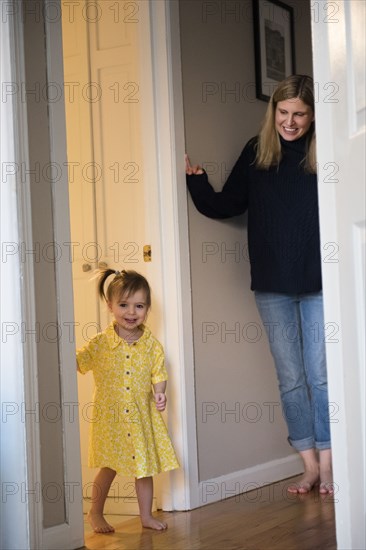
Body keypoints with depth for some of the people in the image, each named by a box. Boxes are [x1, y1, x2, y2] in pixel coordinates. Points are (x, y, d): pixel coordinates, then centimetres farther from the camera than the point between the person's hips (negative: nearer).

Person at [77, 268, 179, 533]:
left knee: (145, 467, 9)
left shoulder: (151, 344, -2)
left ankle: (146, 515, 24)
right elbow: (77, 362, -2)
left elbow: (158, 374, 2)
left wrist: (160, 393, -15)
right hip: (110, 416, -2)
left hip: (142, 416, 2)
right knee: (109, 468, 4)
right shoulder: (100, 344, -8)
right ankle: (96, 513, 23)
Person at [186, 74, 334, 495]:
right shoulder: (257, 152, 3)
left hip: (318, 283, -2)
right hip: (273, 285, 2)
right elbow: (225, 206, 4)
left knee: (321, 374, 1)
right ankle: (309, 465, 16)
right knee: (290, 377, 7)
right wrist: (196, 179, -10)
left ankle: (327, 464, 12)